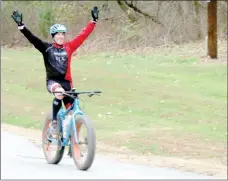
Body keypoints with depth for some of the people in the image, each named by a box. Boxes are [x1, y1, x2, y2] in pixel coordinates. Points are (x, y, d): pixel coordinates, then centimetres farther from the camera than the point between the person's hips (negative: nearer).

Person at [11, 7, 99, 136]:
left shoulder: (69, 47, 5)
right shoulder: (47, 48, -1)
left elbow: (83, 35, 6)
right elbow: (32, 38, -10)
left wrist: (94, 21, 3)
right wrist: (21, 25, -22)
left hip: (66, 81, 3)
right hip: (52, 81, -3)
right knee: (59, 93, -37)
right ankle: (54, 123, -23)